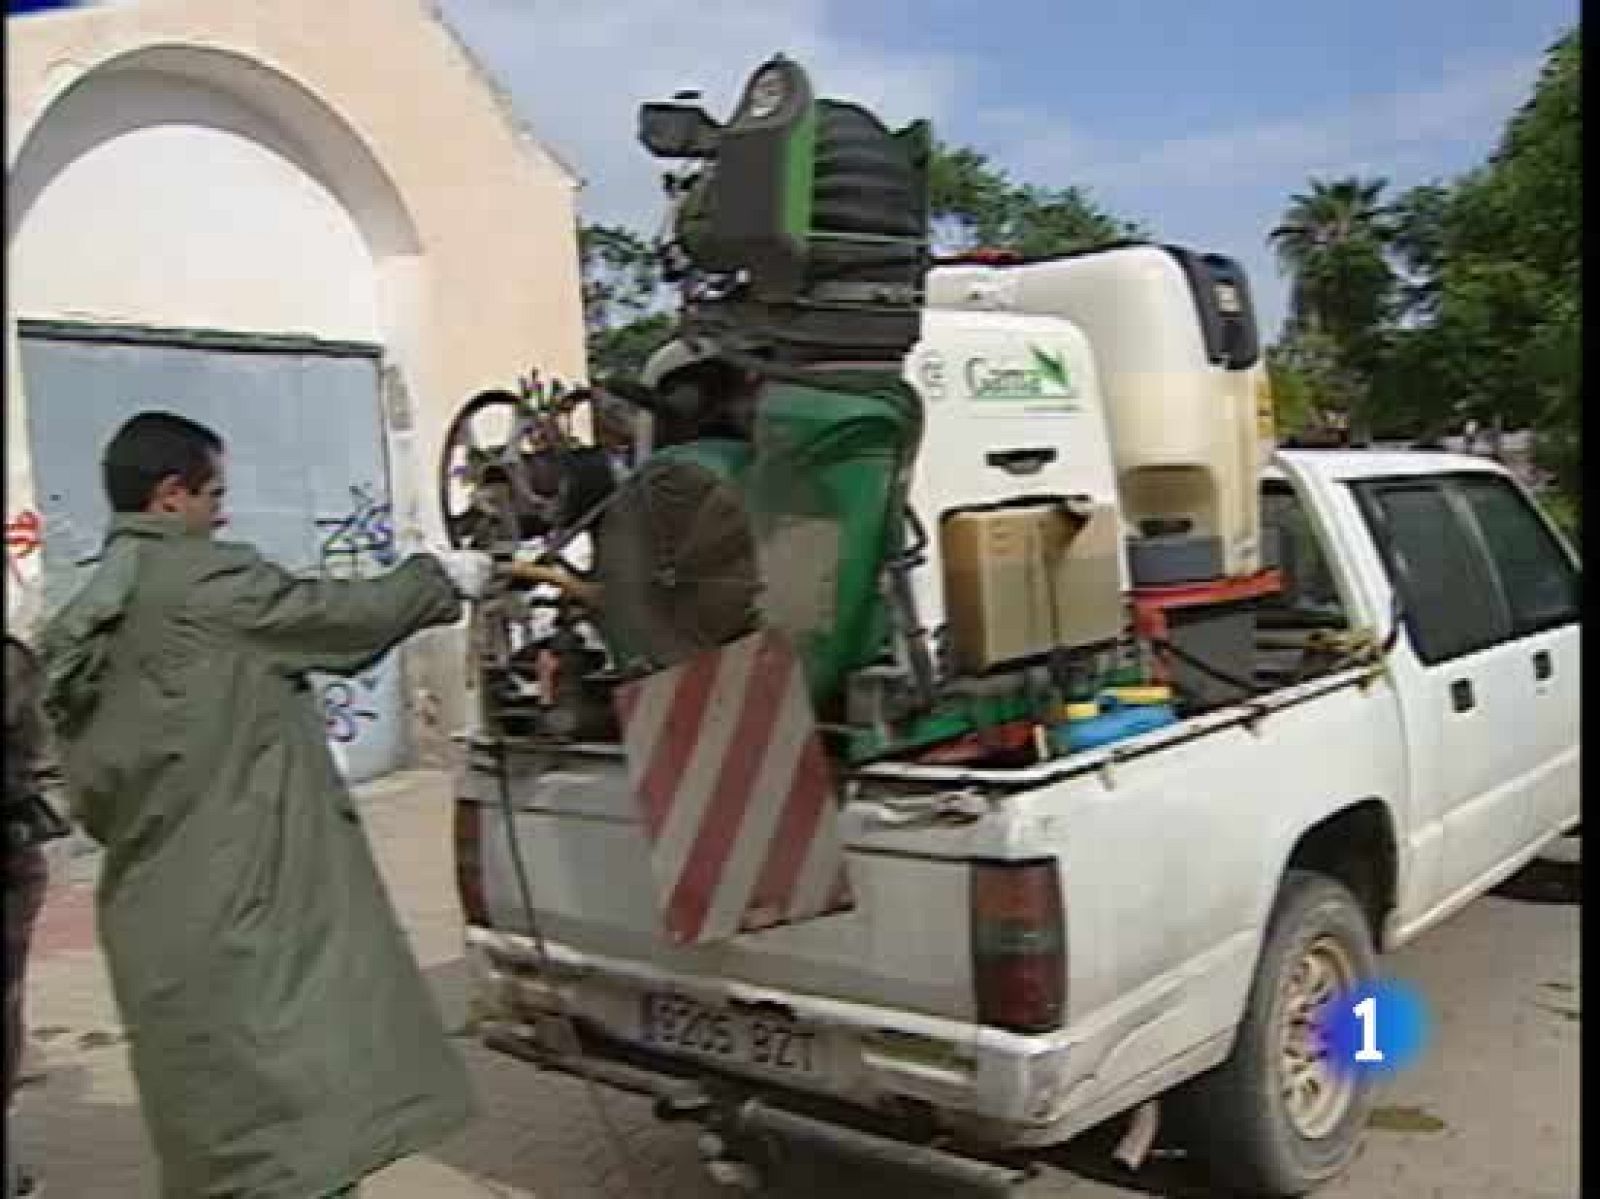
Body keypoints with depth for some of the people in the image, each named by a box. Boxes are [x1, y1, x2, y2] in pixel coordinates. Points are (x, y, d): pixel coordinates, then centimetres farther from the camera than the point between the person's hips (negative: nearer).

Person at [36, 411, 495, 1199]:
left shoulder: (80, 623, 14)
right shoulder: (201, 578, -11)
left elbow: (91, 785, 17)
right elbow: (344, 615, -3)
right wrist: (444, 578, 12)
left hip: (163, 911, 9)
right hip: (241, 905, -9)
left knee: (225, 1132, 18)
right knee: (304, 1131, -6)